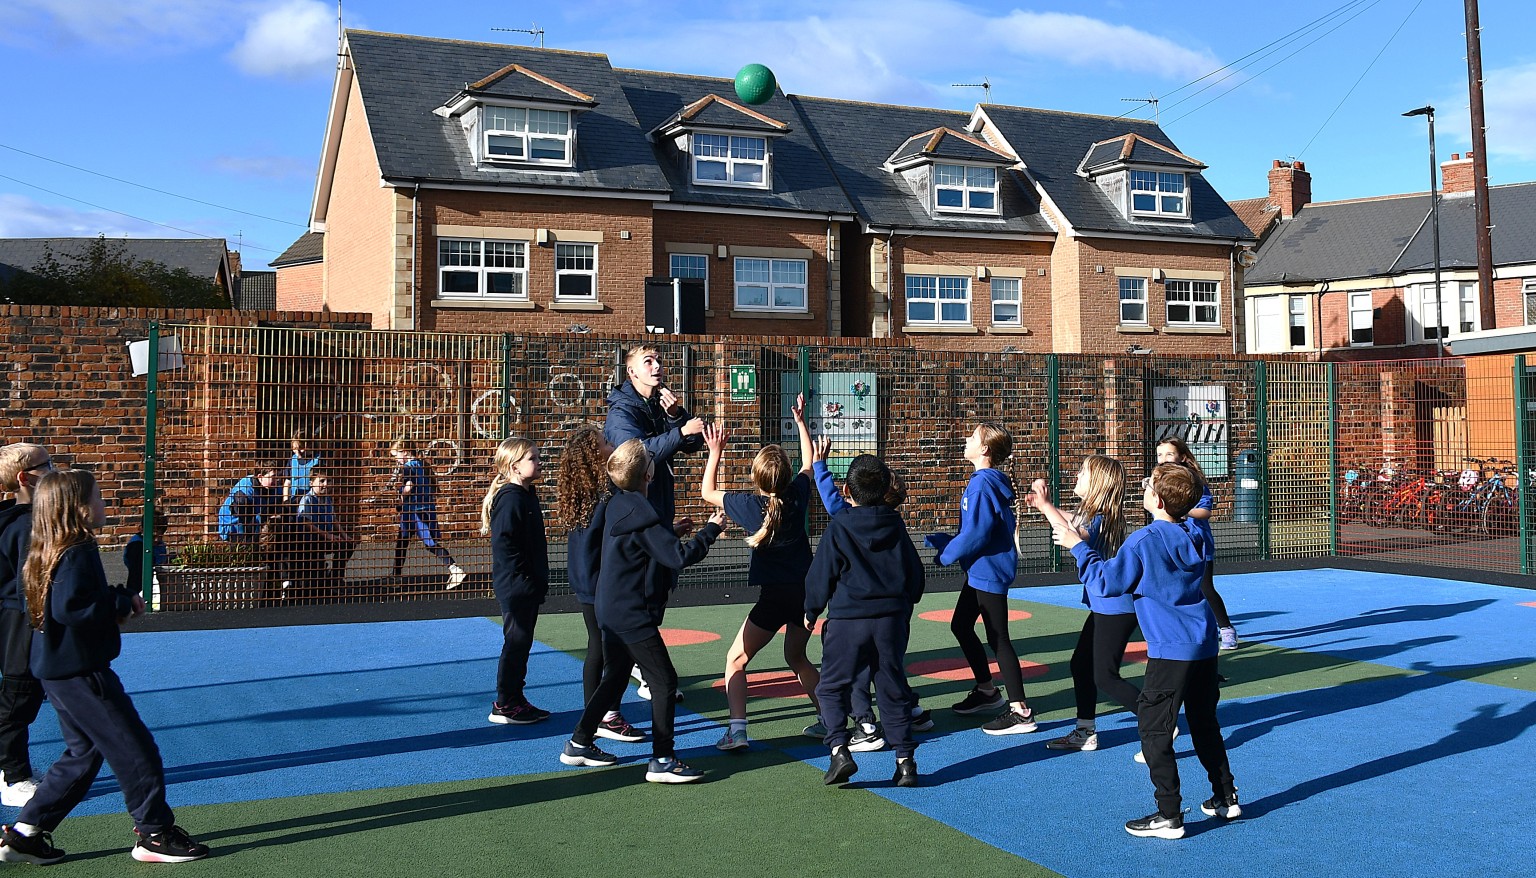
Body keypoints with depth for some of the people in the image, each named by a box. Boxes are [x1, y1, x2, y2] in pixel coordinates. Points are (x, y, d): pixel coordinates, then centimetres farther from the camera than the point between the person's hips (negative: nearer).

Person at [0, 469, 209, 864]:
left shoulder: (49, 553, 11)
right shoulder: (78, 553, -20)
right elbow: (69, 608, -29)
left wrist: (117, 600, 8)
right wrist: (122, 604, -18)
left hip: (58, 670, 10)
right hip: (80, 671, -10)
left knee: (84, 752, 19)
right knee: (135, 749, -1)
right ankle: (155, 834, 7)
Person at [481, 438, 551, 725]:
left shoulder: (527, 496, 13)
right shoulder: (510, 499, -18)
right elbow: (503, 544, -24)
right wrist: (522, 580, -23)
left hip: (528, 587, 10)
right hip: (515, 588, -10)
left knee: (521, 643, 15)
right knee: (516, 643, -2)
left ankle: (515, 699, 25)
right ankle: (504, 705, 8)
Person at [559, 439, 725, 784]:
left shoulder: (619, 505, 7)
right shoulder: (643, 516, -21)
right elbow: (679, 556, -23)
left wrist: (672, 533, 16)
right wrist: (710, 530, -14)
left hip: (614, 611, 10)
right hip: (634, 616, -10)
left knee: (615, 677, 20)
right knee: (664, 681, -4)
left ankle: (579, 744, 28)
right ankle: (662, 761, -3)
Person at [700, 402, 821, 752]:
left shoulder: (749, 504, -9)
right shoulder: (798, 495, -2)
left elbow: (708, 492, 9)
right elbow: (809, 463, 20)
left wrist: (716, 453, 13)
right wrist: (800, 421, 28)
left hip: (775, 595, -5)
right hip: (807, 590, 5)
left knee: (736, 660, 4)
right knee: (797, 658, 25)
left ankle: (737, 729, -10)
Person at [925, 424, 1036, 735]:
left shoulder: (983, 483, -21)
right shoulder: (986, 481, 10)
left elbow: (976, 533, -25)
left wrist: (945, 555, -12)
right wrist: (941, 541, 12)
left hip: (989, 571, -11)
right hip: (979, 571, 11)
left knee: (997, 638, -5)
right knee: (960, 626, 20)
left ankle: (1021, 712, 2)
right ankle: (986, 691, 34)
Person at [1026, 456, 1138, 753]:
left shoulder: (1100, 518, -21)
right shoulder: (1093, 514, 8)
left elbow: (1075, 536, -42)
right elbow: (1072, 524, 30)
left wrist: (1046, 505, -35)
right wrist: (1043, 506, 20)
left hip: (1116, 608, -10)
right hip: (1104, 606, 10)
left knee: (1105, 676, -4)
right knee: (1081, 664, 13)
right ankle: (1085, 732, 21)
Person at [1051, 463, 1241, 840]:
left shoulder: (1145, 540, -17)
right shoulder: (1192, 534, 5)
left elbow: (1105, 583, -13)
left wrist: (1077, 546, -3)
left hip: (1172, 650, -8)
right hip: (1204, 643, 8)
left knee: (1153, 728, 0)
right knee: (1204, 722, 21)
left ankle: (1169, 816, 2)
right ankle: (1226, 798, 30)